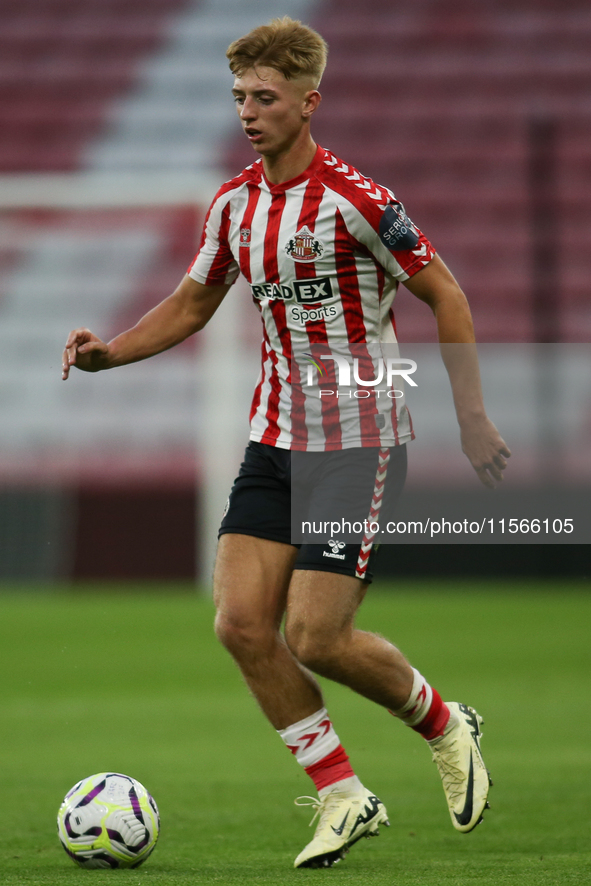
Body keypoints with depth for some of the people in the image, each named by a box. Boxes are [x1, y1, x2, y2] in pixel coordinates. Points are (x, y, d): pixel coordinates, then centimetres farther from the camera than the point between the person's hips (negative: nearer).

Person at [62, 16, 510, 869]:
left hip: (361, 440, -7)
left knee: (315, 639, -11)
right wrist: (109, 352, 1)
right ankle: (344, 798, 8)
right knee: (242, 625, -5)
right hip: (276, 439, 7)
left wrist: (473, 418, -10)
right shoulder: (233, 205, 5)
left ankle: (444, 726, 18)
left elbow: (445, 295, -9)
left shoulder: (354, 199, -16)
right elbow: (191, 305, 18)